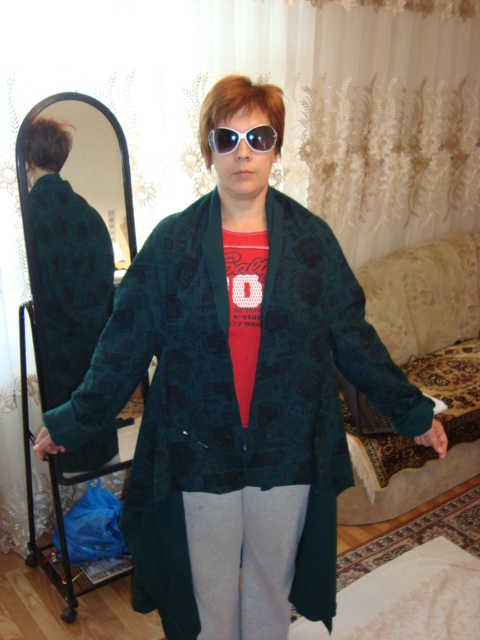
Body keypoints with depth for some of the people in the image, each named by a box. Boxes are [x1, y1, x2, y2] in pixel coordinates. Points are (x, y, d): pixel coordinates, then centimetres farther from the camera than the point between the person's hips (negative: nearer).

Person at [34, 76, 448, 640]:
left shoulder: (311, 238, -3)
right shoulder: (172, 240, -6)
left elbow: (352, 335, 2)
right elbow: (126, 340, -2)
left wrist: (410, 411, 3)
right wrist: (74, 419, -2)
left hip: (288, 450, 1)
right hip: (198, 451, -1)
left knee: (273, 578, 22)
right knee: (208, 586, 19)